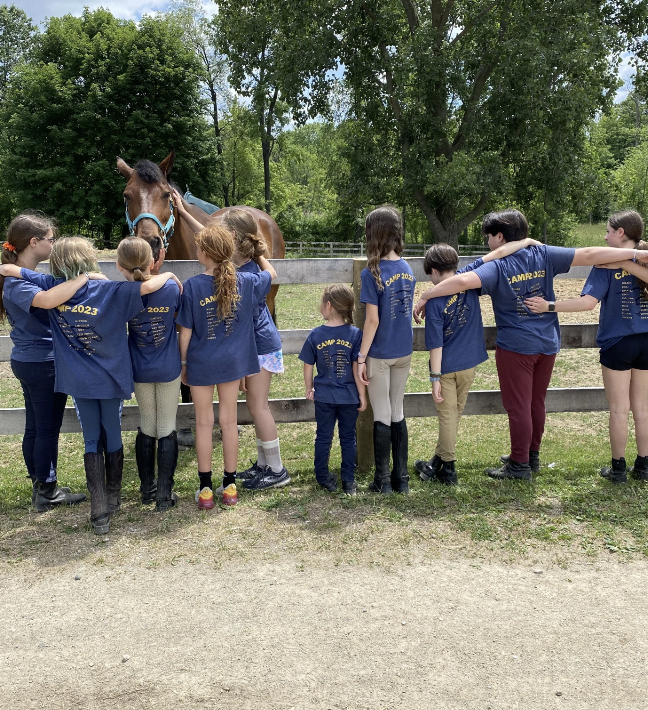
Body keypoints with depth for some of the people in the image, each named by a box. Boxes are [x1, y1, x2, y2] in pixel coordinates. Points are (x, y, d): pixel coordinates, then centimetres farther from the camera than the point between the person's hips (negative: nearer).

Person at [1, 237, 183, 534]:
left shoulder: (53, 289, -8)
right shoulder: (110, 291, -17)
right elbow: (149, 286, -29)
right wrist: (170, 275, -8)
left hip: (78, 381, 2)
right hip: (110, 378, -2)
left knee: (91, 441, 10)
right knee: (113, 437, 16)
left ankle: (99, 511, 5)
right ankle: (113, 499, 30)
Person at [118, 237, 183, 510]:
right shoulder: (172, 287, -15)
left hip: (140, 371, 1)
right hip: (169, 370, -1)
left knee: (147, 427, 18)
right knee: (167, 429, 7)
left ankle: (147, 489, 27)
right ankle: (164, 495, 10)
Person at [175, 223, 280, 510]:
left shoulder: (192, 286, -15)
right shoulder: (245, 283, -6)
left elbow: (185, 331, -10)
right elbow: (271, 274, 15)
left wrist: (183, 363, 2)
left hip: (201, 364, -3)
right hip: (233, 362, 3)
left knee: (204, 423, 9)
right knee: (229, 421, 13)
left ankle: (206, 489, 16)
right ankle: (230, 484, 22)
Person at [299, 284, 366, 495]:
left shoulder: (315, 335, -8)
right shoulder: (355, 334, -11)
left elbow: (308, 367, -1)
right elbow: (357, 368, -11)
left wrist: (309, 389, 15)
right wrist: (362, 394, -1)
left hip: (324, 397, 0)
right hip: (349, 397, 0)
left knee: (323, 437, 15)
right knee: (348, 438, 13)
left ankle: (322, 476, 25)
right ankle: (348, 480, 19)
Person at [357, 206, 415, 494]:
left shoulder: (372, 273, -16)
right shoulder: (407, 269, 2)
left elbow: (373, 320, -17)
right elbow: (407, 309, 8)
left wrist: (361, 358, -11)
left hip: (380, 355, -5)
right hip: (404, 352, 5)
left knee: (382, 416, 5)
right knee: (398, 413, 15)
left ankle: (383, 481, 15)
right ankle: (401, 478, 22)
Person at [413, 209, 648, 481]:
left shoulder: (497, 267, -15)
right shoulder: (543, 255, -1)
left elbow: (463, 280, -32)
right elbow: (588, 255, -2)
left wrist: (425, 296, -25)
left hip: (516, 347, -6)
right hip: (547, 344, 6)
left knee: (518, 407, 4)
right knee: (536, 403, 18)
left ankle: (519, 466, 13)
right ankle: (532, 455, 32)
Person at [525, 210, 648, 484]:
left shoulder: (607, 263, -13)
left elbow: (588, 302, -23)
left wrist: (548, 306, -23)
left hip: (617, 343, -4)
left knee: (619, 409, 6)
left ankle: (618, 468, 16)